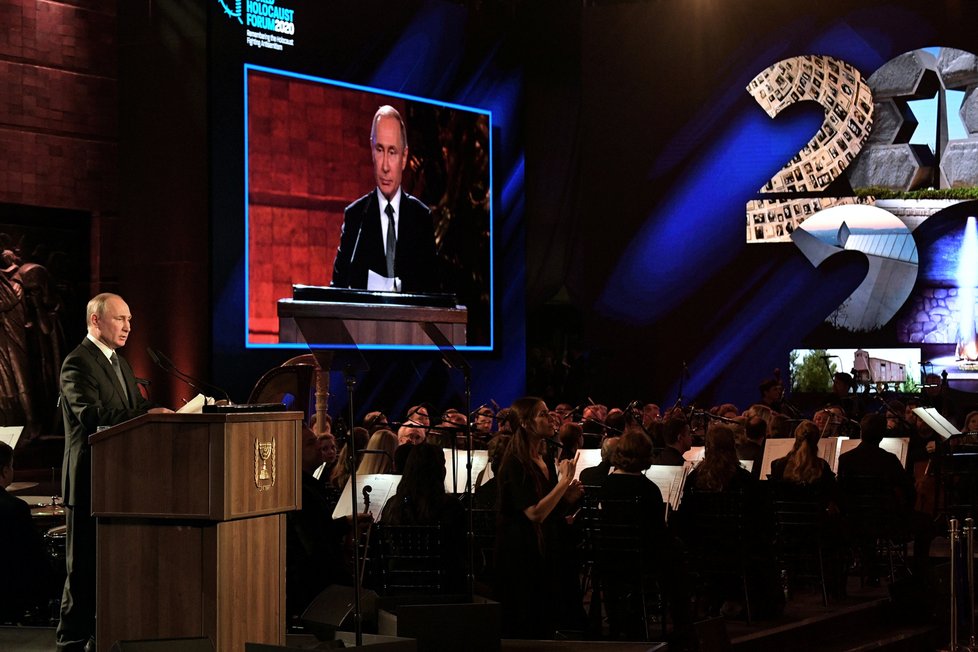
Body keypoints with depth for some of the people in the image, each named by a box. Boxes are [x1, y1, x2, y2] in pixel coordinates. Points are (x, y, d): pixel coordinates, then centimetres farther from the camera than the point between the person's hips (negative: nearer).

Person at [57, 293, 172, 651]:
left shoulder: (120, 363, 19)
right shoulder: (77, 364, -12)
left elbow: (139, 406, 15)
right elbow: (93, 413, -25)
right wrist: (146, 416, -31)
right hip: (90, 480, -9)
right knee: (85, 565, -3)